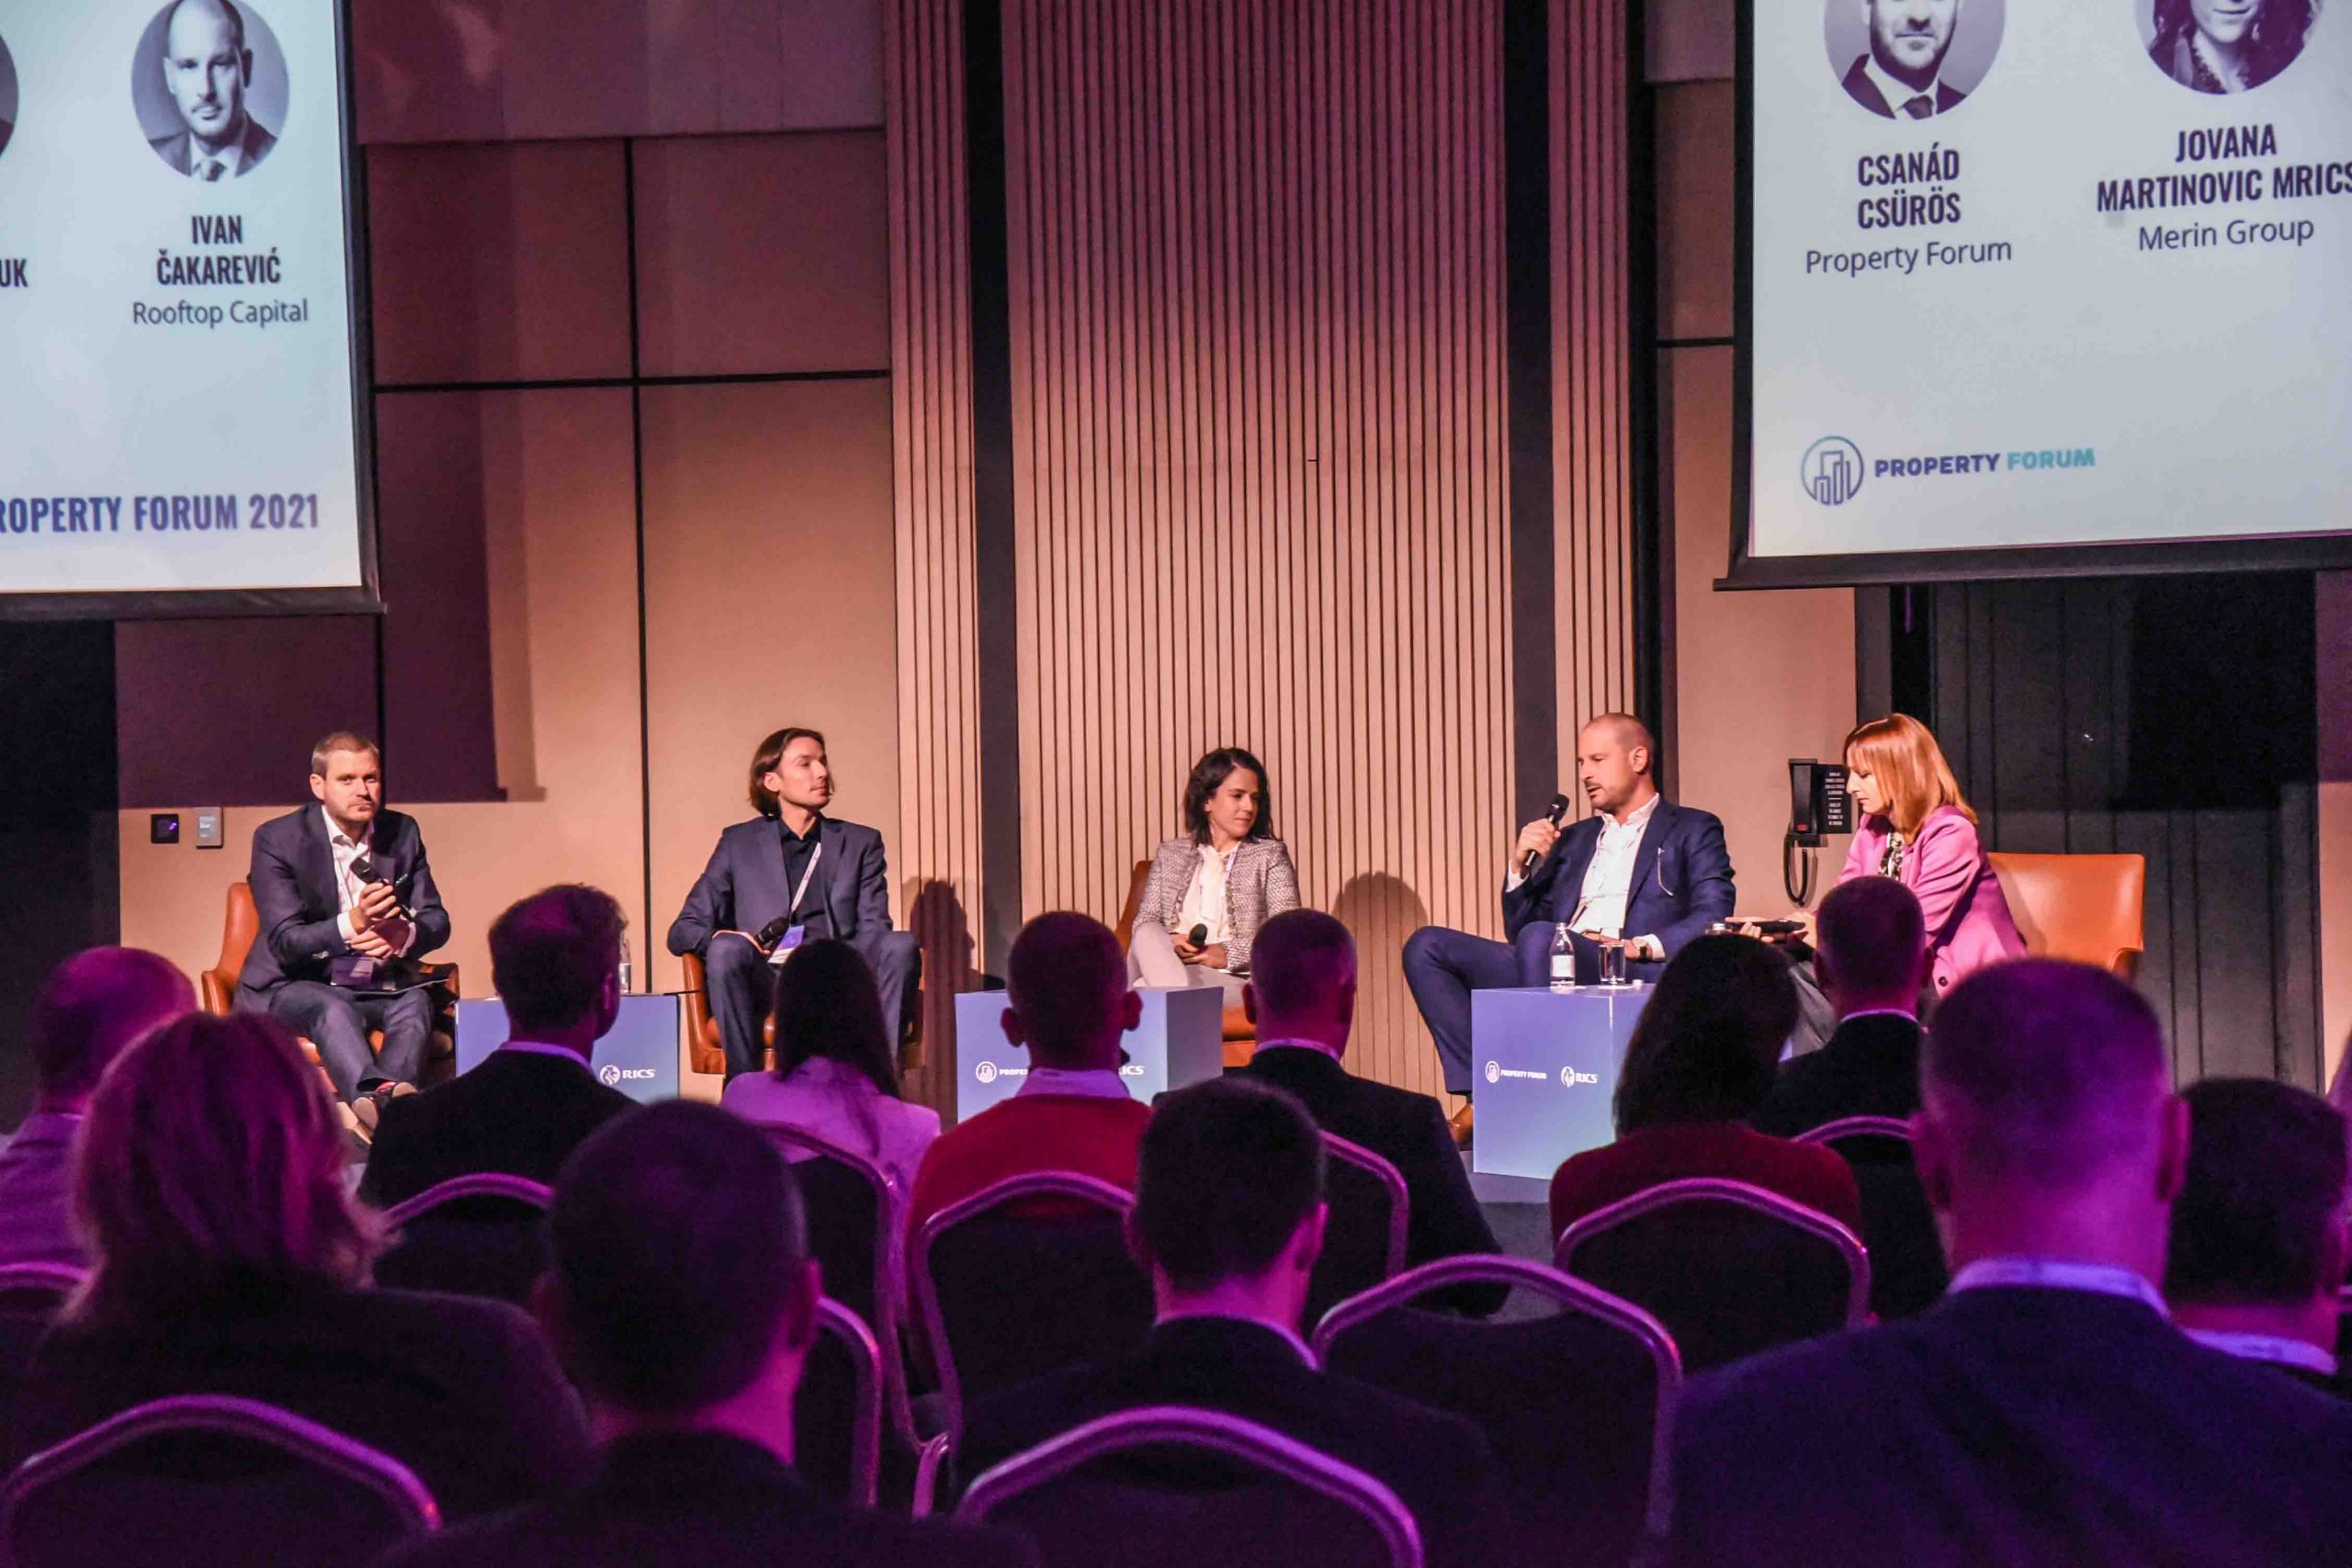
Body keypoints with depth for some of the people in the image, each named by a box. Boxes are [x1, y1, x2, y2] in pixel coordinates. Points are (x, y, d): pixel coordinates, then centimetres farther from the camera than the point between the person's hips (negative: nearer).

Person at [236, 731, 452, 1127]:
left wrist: (404, 934, -22)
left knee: (416, 1002, -29)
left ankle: (377, 1107, -54)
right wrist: (352, 924, -34)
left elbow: (437, 920, 4)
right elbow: (285, 941, -14)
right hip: (294, 986, -4)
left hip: (381, 986, 4)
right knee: (332, 1007, -36)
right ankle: (390, 1101, -63)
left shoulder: (403, 833, 6)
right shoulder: (276, 839, -7)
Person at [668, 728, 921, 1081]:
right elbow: (683, 930, 14)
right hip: (766, 984, -1)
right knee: (727, 949, -33)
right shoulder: (739, 843, 19)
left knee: (901, 945, -29)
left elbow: (873, 930, 11)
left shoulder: (861, 843, 22)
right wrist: (718, 939, -11)